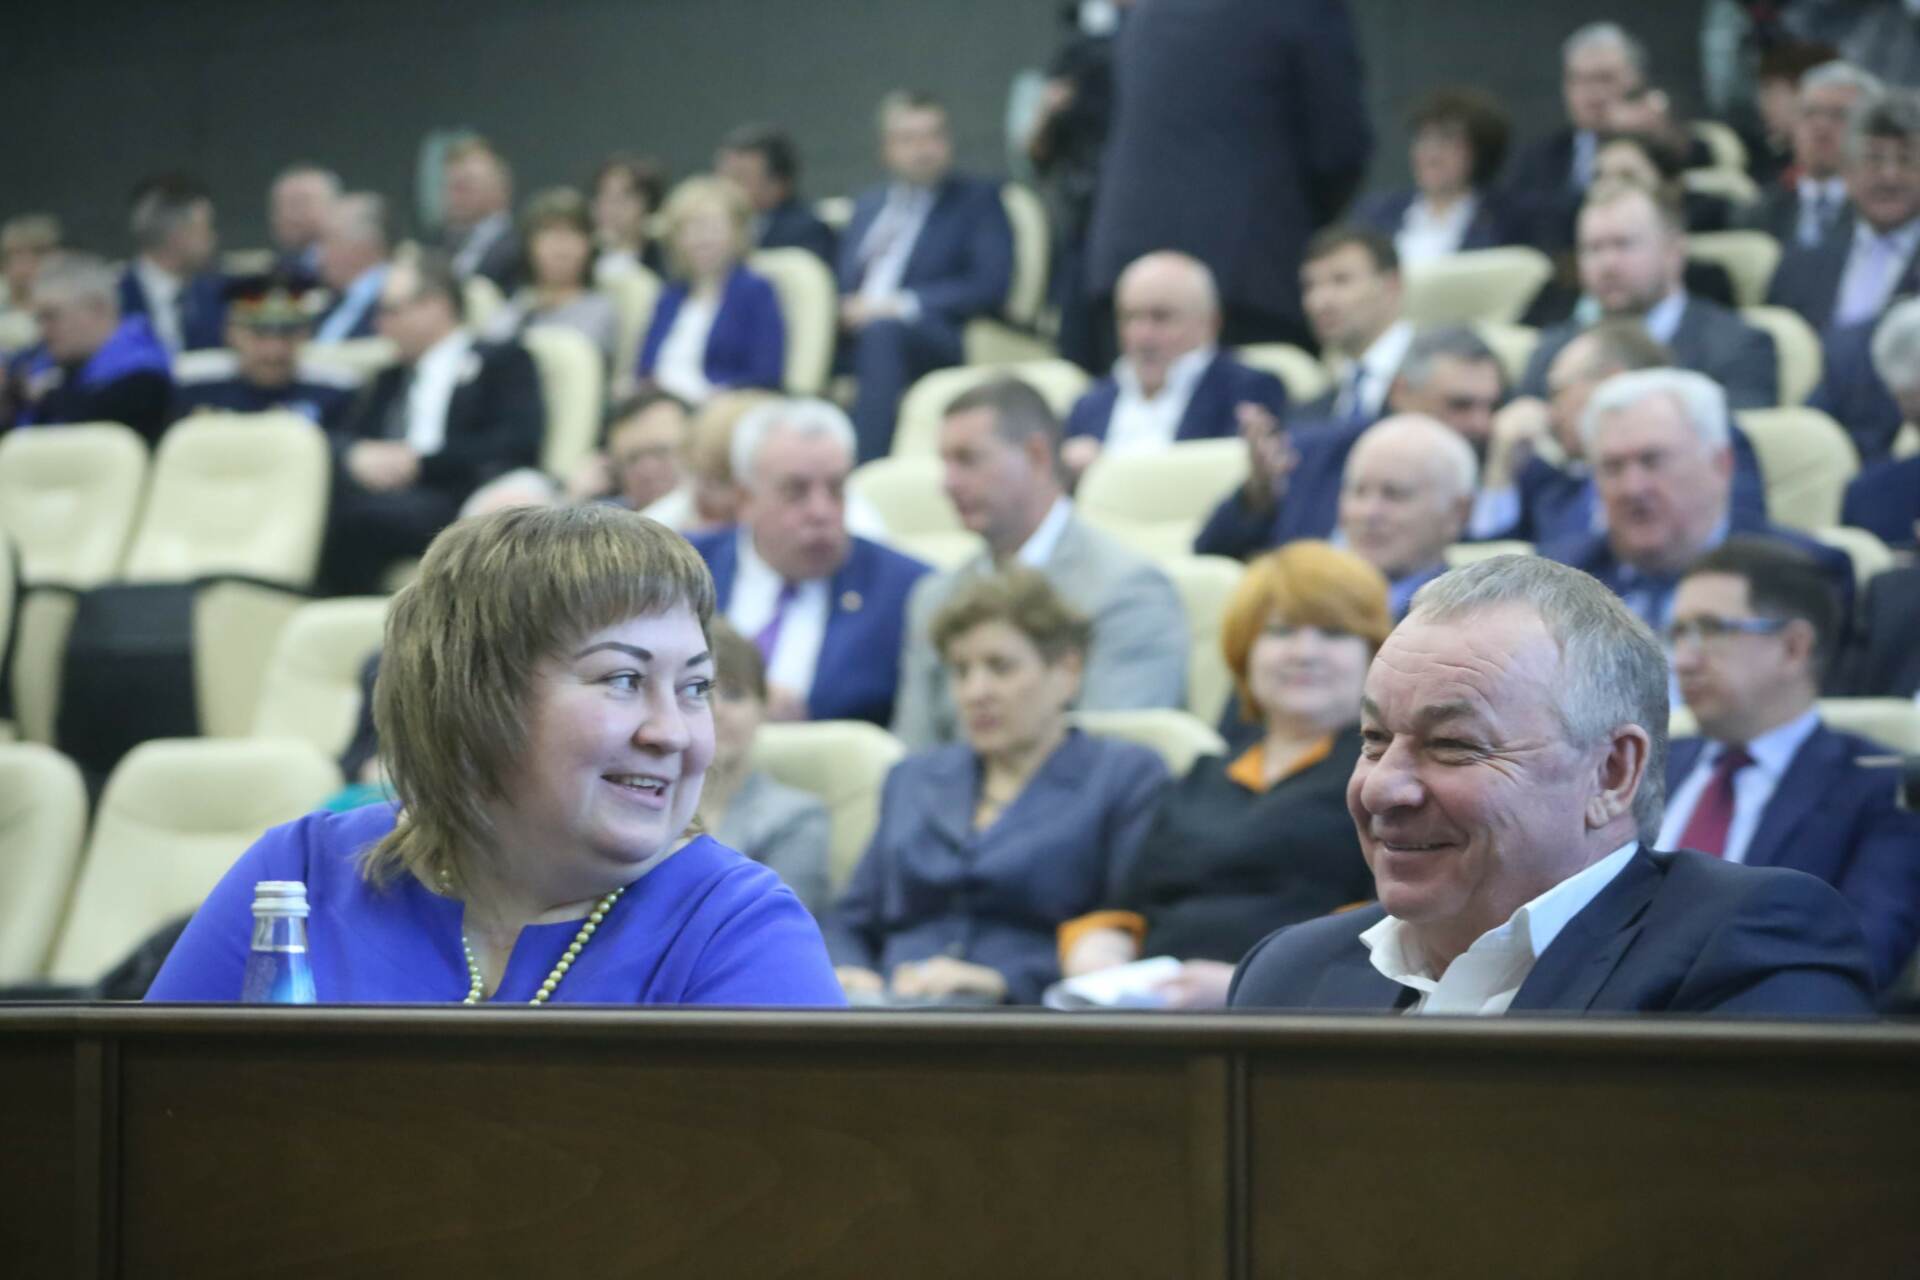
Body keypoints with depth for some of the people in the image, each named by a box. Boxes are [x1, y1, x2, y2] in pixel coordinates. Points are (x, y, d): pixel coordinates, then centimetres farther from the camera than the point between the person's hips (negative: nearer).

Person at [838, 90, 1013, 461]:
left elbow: (990, 286, -2)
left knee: (881, 331, -39)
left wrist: (902, 305, -12)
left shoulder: (978, 200, 12)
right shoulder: (868, 205, 28)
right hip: (854, 337, 5)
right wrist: (844, 311, -4)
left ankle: (868, 470, -49)